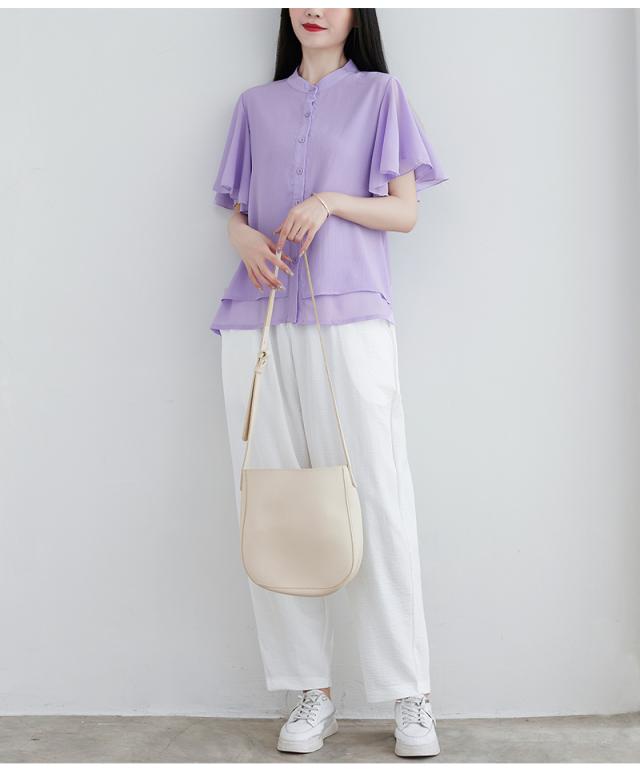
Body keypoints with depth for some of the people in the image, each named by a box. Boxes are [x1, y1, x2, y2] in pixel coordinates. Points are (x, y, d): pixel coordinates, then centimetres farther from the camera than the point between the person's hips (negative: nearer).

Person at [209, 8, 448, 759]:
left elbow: (405, 212, 7)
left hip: (348, 316, -3)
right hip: (257, 322, 3)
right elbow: (234, 210, 19)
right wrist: (244, 239, -4)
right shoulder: (256, 104, 21)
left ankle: (409, 696, 0)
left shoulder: (380, 94, 13)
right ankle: (311, 692, 6)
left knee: (376, 500, -8)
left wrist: (333, 200, -10)